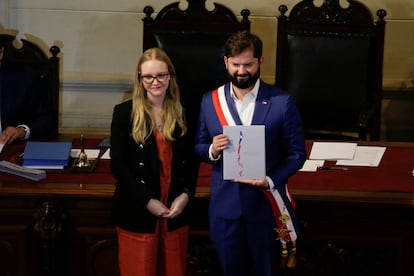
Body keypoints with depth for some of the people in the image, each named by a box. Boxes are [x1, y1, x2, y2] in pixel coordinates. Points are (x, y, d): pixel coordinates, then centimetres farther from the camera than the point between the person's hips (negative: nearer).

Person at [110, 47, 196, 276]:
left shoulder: (182, 113, 6)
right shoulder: (124, 112, -4)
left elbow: (191, 160, 11)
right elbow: (118, 165, -7)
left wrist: (186, 194, -5)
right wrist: (147, 200, -13)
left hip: (176, 211, 3)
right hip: (136, 213, -3)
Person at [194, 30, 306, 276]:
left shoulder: (282, 102, -7)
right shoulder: (210, 100, 2)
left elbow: (297, 153, -5)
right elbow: (199, 147, 9)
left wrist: (270, 181, -19)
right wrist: (212, 150, -15)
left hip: (266, 206, -2)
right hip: (224, 205, 2)